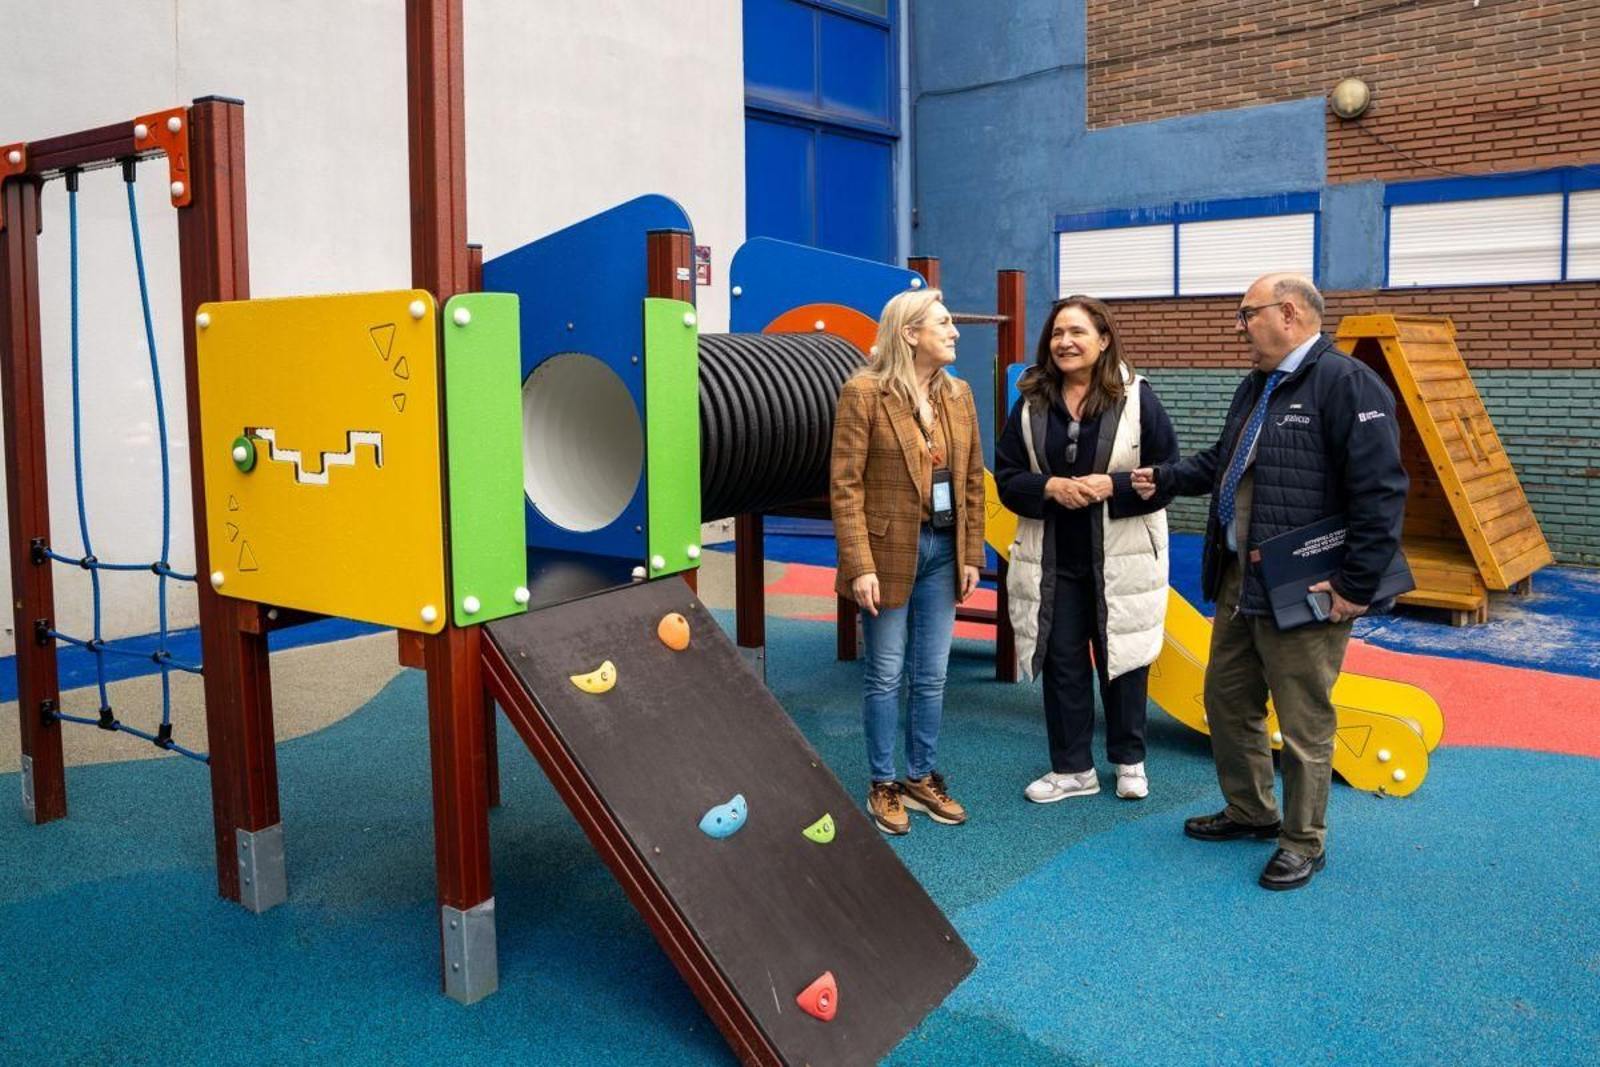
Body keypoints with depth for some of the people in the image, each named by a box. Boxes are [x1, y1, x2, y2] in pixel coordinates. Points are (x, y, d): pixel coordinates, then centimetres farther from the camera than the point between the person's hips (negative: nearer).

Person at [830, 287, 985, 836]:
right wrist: (859, 565, -17)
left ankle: (923, 777, 27)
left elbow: (973, 481, 10)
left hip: (943, 550, 5)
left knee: (931, 675, 12)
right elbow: (845, 486, -13)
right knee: (886, 675, 6)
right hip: (889, 550, -5)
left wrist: (971, 554, 5)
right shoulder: (864, 393, -10)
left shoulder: (958, 394, 7)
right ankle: (883, 785, 19)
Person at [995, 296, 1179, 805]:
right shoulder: (1031, 402, 1)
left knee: (1123, 660, 10)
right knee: (1062, 663, 10)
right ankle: (1071, 768, 24)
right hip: (1052, 559, 3)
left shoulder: (1136, 398, -7)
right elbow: (1006, 475, 2)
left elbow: (1167, 473, -6)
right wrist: (1049, 487, -17)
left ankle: (1129, 762, 29)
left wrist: (1112, 486, -21)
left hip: (1122, 558, -2)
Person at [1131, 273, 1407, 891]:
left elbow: (1381, 493, -20)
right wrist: (1165, 479, 14)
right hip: (1239, 580, 10)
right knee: (1228, 699, 19)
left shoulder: (1346, 384, -15)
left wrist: (1356, 586, -20)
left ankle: (1303, 842, 20)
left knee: (1303, 722, 3)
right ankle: (1250, 812, 37)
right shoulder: (1256, 387, 15)